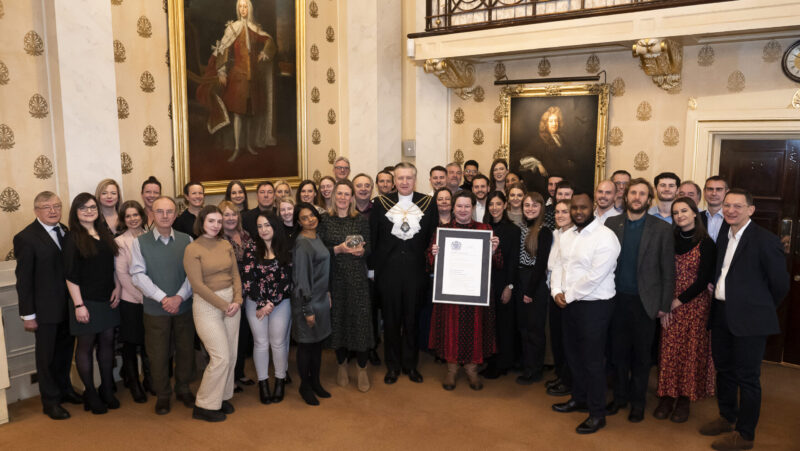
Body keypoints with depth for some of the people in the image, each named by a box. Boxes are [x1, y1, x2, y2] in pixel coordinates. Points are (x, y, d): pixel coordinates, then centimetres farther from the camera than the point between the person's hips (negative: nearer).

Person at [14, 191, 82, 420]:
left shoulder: (64, 231, 5)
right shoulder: (26, 238, -14)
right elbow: (23, 279, -12)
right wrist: (27, 314, -12)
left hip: (67, 305, 6)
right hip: (45, 309, -6)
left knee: (65, 350, 19)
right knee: (46, 356, 10)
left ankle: (64, 388, 38)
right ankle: (50, 401, 24)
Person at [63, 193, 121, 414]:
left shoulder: (105, 234, 8)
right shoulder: (73, 239, -8)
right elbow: (71, 276, -11)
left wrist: (117, 288, 2)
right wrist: (78, 305, -15)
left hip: (107, 300, 5)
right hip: (86, 301, -5)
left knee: (107, 341, 10)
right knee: (86, 345, 5)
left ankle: (107, 389, 22)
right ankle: (90, 393, 18)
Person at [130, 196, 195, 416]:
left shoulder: (186, 240, 1)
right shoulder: (140, 242, -2)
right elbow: (138, 275, -7)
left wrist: (180, 297, -14)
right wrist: (162, 298, -15)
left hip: (184, 305, 1)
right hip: (155, 308, -1)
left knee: (185, 349, 11)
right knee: (158, 354, 7)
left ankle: (183, 388, 31)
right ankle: (162, 395, 25)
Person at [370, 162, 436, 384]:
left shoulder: (427, 203, 2)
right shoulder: (381, 203, 0)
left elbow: (431, 237, 4)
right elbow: (372, 237, 1)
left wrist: (427, 263, -4)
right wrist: (376, 264, -3)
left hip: (415, 270, 1)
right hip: (388, 270, 0)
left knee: (412, 318, 11)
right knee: (391, 319, 10)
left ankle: (411, 364, 26)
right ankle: (392, 365, 24)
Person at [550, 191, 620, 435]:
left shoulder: (604, 236, -16)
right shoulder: (568, 235, 10)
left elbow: (595, 276, -22)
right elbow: (558, 265, 11)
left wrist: (569, 295, -14)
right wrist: (557, 292, -5)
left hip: (594, 305, -8)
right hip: (569, 303, 8)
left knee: (592, 359, 0)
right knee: (573, 353, 18)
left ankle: (597, 414, 15)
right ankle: (579, 398, 37)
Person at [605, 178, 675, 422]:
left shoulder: (662, 229, -4)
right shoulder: (612, 223, 2)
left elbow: (668, 270, -2)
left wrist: (664, 304, -4)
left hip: (644, 301, -2)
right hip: (617, 299, 2)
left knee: (641, 354, 10)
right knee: (618, 351, 12)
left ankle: (637, 401, 25)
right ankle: (620, 395, 29)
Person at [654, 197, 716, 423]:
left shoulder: (705, 243, -5)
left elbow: (703, 280, -8)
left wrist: (677, 302, -9)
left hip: (695, 304, -3)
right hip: (670, 306, 3)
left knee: (691, 351, 3)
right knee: (669, 350, 4)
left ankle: (684, 400, 15)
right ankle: (666, 398, 15)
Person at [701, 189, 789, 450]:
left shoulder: (765, 240, -12)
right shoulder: (723, 238, 10)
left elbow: (780, 284, -7)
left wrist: (760, 309, 3)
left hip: (748, 320, -7)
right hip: (721, 316, 7)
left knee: (747, 377, 4)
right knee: (724, 370, 19)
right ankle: (727, 418, 36)